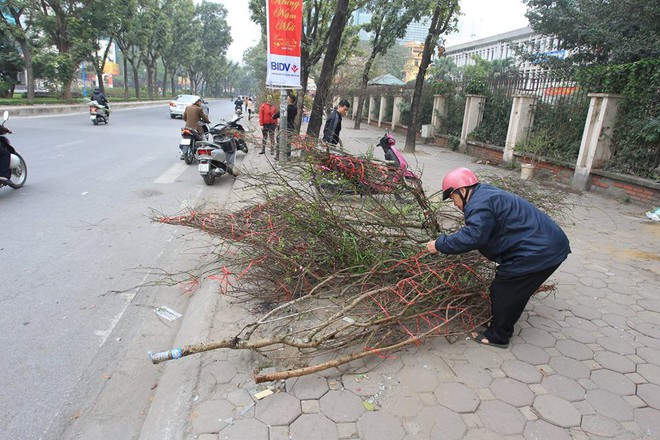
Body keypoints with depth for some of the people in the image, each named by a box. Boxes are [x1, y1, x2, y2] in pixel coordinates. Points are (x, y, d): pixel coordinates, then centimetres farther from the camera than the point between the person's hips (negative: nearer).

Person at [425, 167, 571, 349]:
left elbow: (472, 236, -33)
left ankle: (497, 337, 18)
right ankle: (499, 325, 38)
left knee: (503, 291, 3)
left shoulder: (480, 203, -20)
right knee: (513, 291, 22)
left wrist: (440, 244, -23)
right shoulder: (487, 194, 14)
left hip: (538, 252, -10)